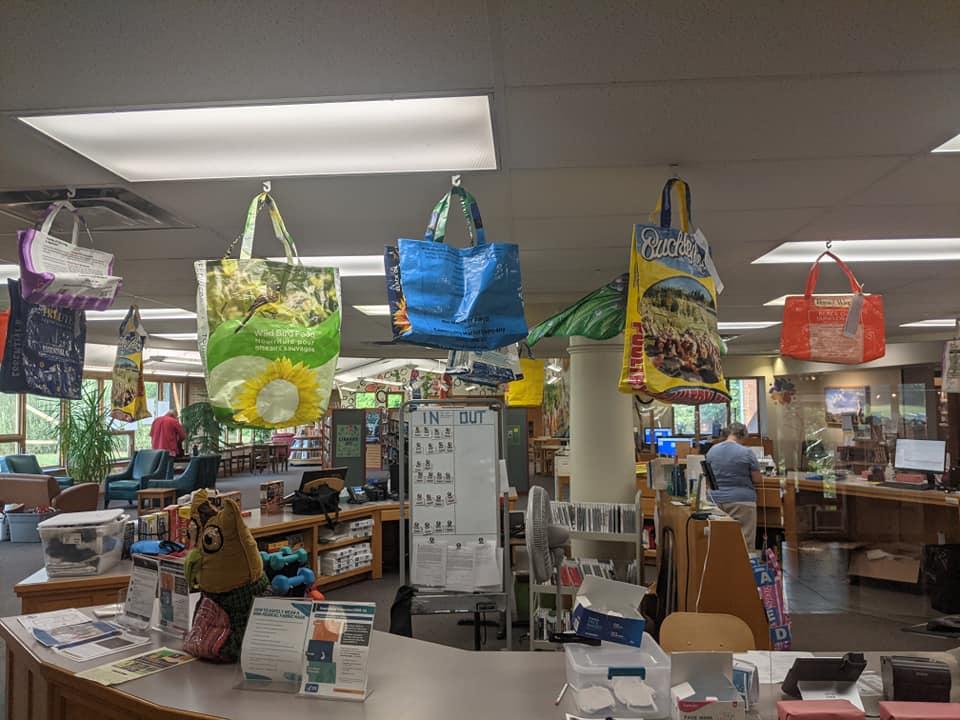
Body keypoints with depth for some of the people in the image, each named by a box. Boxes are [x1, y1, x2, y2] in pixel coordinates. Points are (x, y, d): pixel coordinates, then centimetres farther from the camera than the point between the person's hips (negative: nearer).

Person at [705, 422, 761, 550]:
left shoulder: (711, 451, 5)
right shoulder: (747, 453, -9)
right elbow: (757, 479, -1)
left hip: (716, 500, 4)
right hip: (741, 501, -4)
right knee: (745, 543, 1)